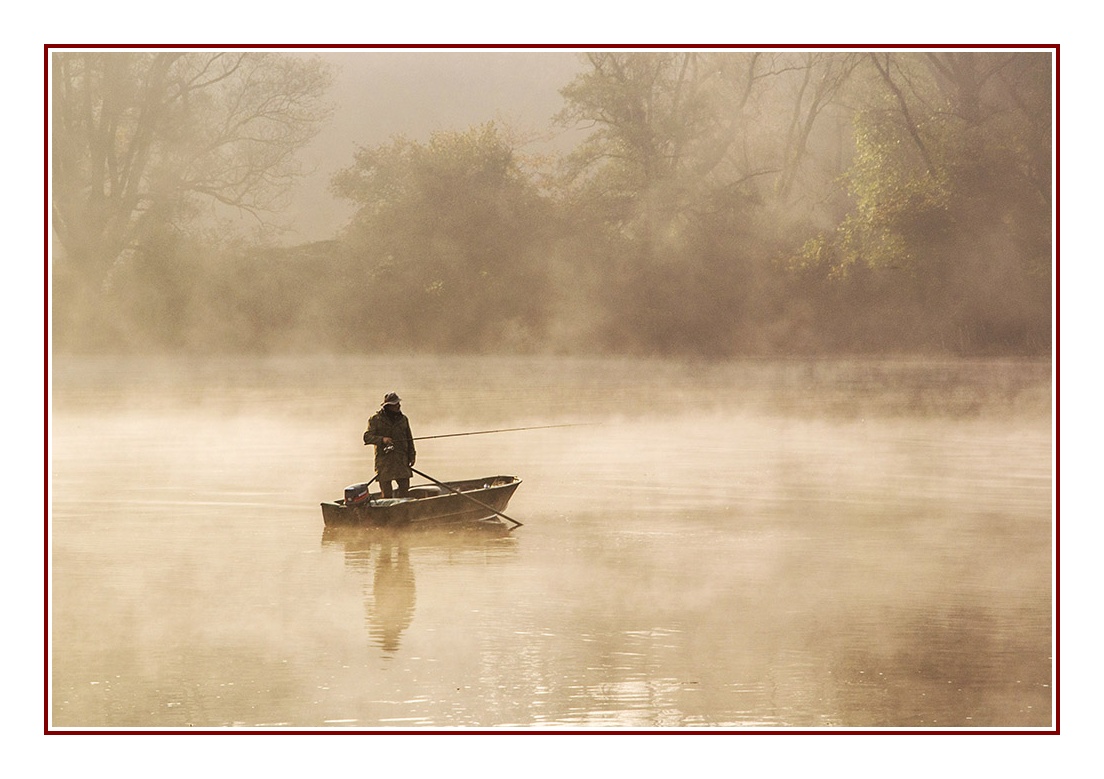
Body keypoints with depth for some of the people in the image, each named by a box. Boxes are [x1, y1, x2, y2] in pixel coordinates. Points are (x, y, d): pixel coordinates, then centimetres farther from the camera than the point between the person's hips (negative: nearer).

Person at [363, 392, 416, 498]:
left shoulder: (403, 419, 12)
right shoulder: (375, 419, -1)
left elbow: (409, 439, 19)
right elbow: (367, 437, -9)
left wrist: (411, 456, 12)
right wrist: (382, 440, -25)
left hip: (401, 458, 3)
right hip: (383, 458, -3)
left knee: (404, 486, -1)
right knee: (386, 491, -4)